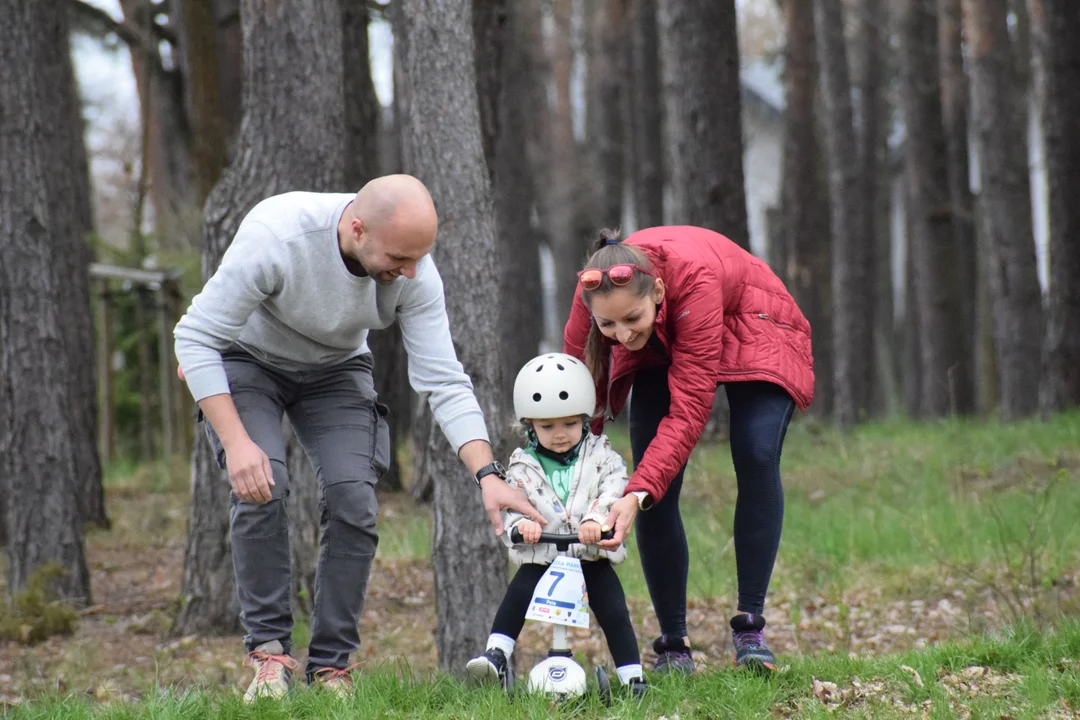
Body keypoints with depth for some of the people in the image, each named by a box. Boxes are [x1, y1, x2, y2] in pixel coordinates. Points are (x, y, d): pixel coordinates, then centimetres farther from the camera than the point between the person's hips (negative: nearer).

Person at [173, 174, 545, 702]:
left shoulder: (415, 272, -26)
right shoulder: (275, 237, -38)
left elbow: (444, 383, -21)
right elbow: (196, 338, -30)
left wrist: (488, 474, -34)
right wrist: (235, 441, -37)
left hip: (335, 369, 3)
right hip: (247, 360, -3)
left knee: (354, 497, -16)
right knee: (262, 487, -25)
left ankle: (331, 666, -6)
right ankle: (269, 654, -12)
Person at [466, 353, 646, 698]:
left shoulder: (600, 455, 2)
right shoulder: (522, 466, 4)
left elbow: (615, 490, -12)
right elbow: (511, 504, -3)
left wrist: (596, 519, -31)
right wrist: (521, 524, -27)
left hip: (593, 556, -1)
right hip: (541, 555, 1)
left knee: (613, 610, -10)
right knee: (516, 596, -18)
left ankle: (632, 675, -4)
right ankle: (496, 655, -16)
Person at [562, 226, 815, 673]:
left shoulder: (694, 278, -44)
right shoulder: (594, 293, -32)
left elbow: (690, 409, -44)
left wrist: (638, 494, -52)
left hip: (753, 331, -3)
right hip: (661, 348, 3)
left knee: (757, 458, -24)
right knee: (656, 487, -12)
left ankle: (750, 628, -15)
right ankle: (673, 645, -2)